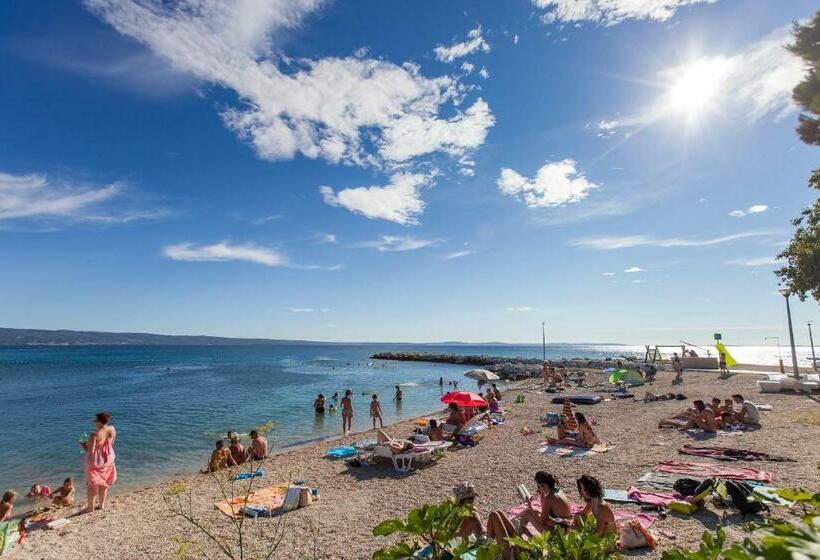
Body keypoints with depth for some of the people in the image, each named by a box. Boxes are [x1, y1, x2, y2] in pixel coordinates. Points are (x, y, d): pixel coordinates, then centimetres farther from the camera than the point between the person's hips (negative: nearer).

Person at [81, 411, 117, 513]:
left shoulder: (95, 434, -26)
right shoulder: (112, 429, -10)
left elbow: (90, 451, -21)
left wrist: (83, 445, -4)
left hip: (96, 461, -5)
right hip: (107, 460, 5)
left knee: (92, 483, 13)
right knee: (104, 483, 20)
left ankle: (90, 507, 22)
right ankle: (102, 504, 31)